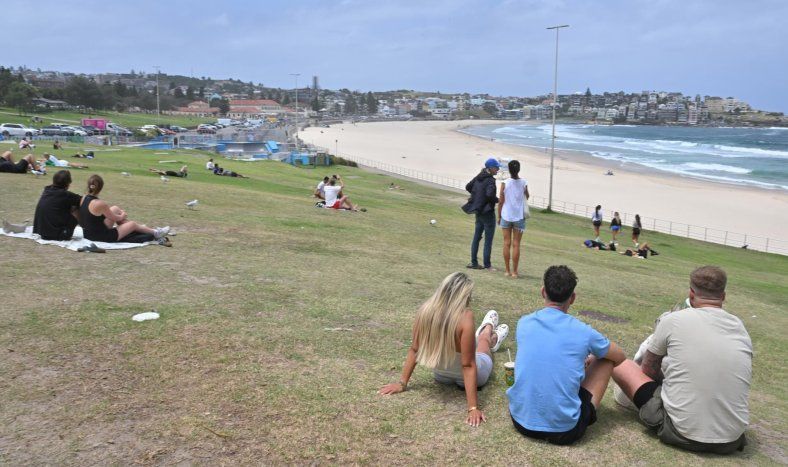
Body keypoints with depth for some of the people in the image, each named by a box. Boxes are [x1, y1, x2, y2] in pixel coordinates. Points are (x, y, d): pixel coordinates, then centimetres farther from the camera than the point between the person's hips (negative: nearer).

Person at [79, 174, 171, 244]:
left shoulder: (83, 198, -3)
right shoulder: (99, 204, -25)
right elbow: (115, 219, -9)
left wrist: (120, 213, 21)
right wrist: (122, 216, 13)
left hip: (88, 233, 8)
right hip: (101, 237, -8)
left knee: (115, 209, 15)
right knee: (133, 224, 9)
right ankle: (155, 233, 33)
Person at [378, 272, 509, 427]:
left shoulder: (425, 310, -21)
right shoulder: (465, 316, -34)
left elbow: (414, 350, -11)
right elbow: (468, 366, -31)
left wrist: (402, 383, -1)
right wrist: (473, 408, -26)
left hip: (440, 376, 3)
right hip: (465, 378, -3)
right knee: (483, 338, 31)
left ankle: (487, 328, 67)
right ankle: (488, 329, 65)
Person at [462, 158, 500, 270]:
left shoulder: (479, 177, 7)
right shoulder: (490, 180, -18)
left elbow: (468, 187, 15)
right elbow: (490, 194, -31)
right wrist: (498, 200, -14)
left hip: (478, 211, 8)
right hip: (487, 212, -8)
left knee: (476, 237, 14)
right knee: (488, 240, 0)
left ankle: (474, 262, 19)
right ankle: (487, 265, 5)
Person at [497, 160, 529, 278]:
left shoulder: (504, 183, -7)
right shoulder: (523, 183, -5)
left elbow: (501, 202, -4)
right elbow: (527, 197, 13)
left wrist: (499, 216, 8)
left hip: (506, 216, 0)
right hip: (519, 217, 0)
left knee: (507, 243, 8)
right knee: (516, 244, 4)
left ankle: (507, 270, 12)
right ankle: (514, 271, 6)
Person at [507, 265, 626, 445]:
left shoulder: (524, 323, 0)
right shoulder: (583, 332, -7)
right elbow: (620, 357, 14)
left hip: (520, 420, 4)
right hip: (564, 430, -3)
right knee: (606, 359, 14)